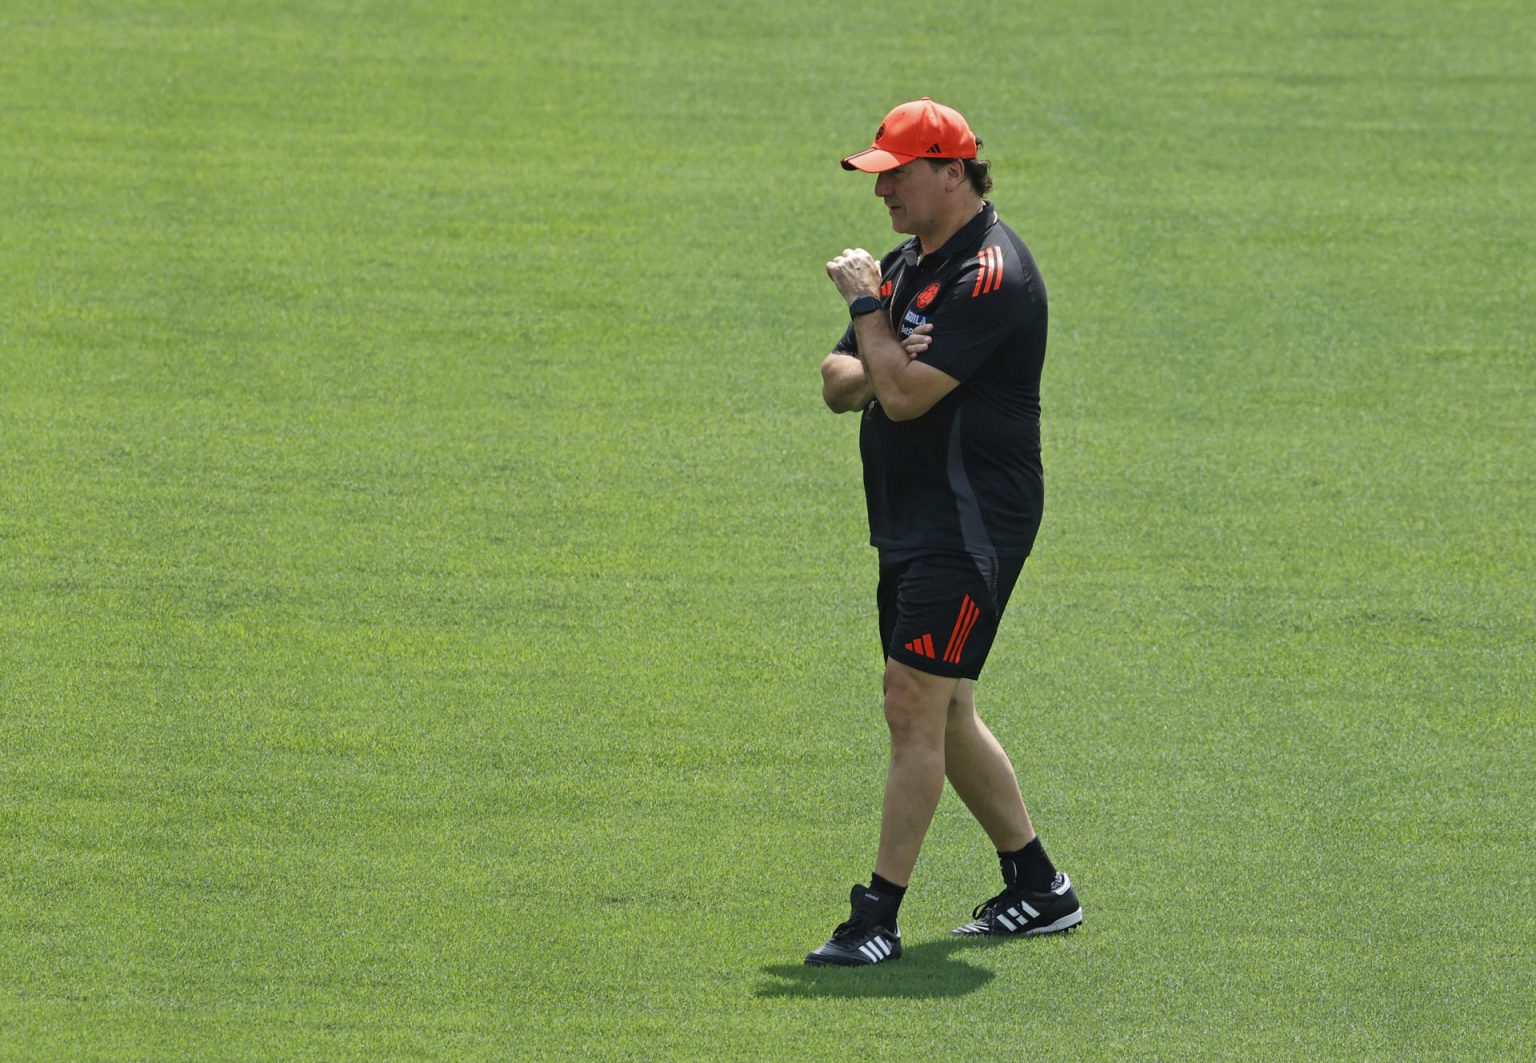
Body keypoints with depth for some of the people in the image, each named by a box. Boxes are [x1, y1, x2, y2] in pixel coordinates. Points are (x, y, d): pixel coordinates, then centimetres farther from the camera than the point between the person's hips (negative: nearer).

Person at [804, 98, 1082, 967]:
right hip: (912, 526, 10)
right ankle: (1038, 889, 26)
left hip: (972, 526, -10)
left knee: (916, 706, -12)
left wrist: (866, 306, -10)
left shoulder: (990, 273, -17)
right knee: (941, 714, 15)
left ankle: (880, 918, -12)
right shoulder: (906, 265, 15)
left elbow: (905, 396, -23)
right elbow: (841, 387, 13)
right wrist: (865, 370, -10)